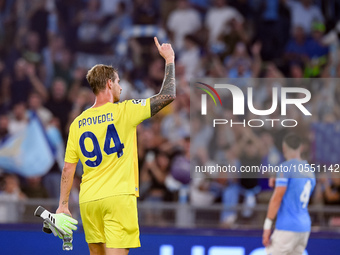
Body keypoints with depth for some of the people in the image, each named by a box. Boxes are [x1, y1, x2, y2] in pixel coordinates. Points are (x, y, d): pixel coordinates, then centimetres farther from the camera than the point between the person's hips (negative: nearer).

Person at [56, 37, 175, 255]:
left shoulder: (78, 123, 8)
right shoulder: (123, 111, -6)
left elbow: (68, 169, 9)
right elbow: (168, 95, -3)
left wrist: (63, 205, 15)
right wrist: (169, 60, 10)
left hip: (88, 200, 5)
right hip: (118, 197, -5)